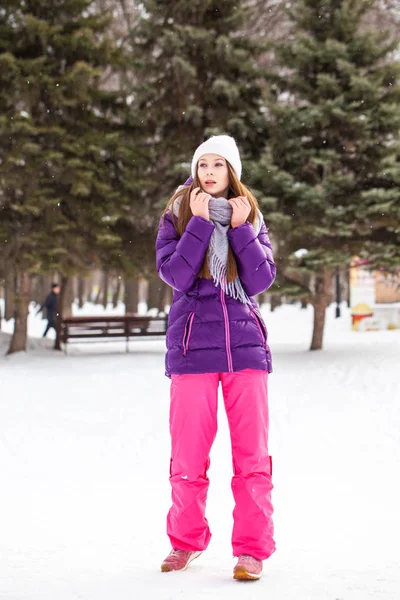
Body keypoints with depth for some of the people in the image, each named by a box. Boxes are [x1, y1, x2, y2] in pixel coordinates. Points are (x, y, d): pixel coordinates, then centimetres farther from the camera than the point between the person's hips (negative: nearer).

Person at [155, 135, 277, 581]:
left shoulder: (251, 218, 10)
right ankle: (186, 542, 19)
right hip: (192, 348, -1)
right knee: (188, 453, 2)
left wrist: (240, 228, -8)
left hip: (245, 346, 1)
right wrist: (200, 221, -12)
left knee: (251, 452, -1)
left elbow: (261, 281, -2)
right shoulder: (176, 218, 6)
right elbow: (176, 275, -10)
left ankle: (252, 548, 7)